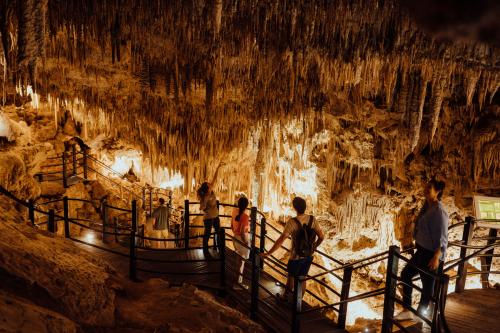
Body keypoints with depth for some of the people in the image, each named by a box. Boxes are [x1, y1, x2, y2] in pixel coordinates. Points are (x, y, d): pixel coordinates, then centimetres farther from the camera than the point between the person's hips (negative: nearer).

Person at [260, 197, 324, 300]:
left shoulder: (292, 222, -24)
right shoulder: (312, 219, -10)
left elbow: (281, 240, -28)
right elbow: (321, 237, -5)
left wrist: (268, 254, -22)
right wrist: (313, 248, 12)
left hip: (296, 257, -3)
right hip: (308, 256, 4)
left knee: (291, 276, 20)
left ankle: (285, 296, 43)